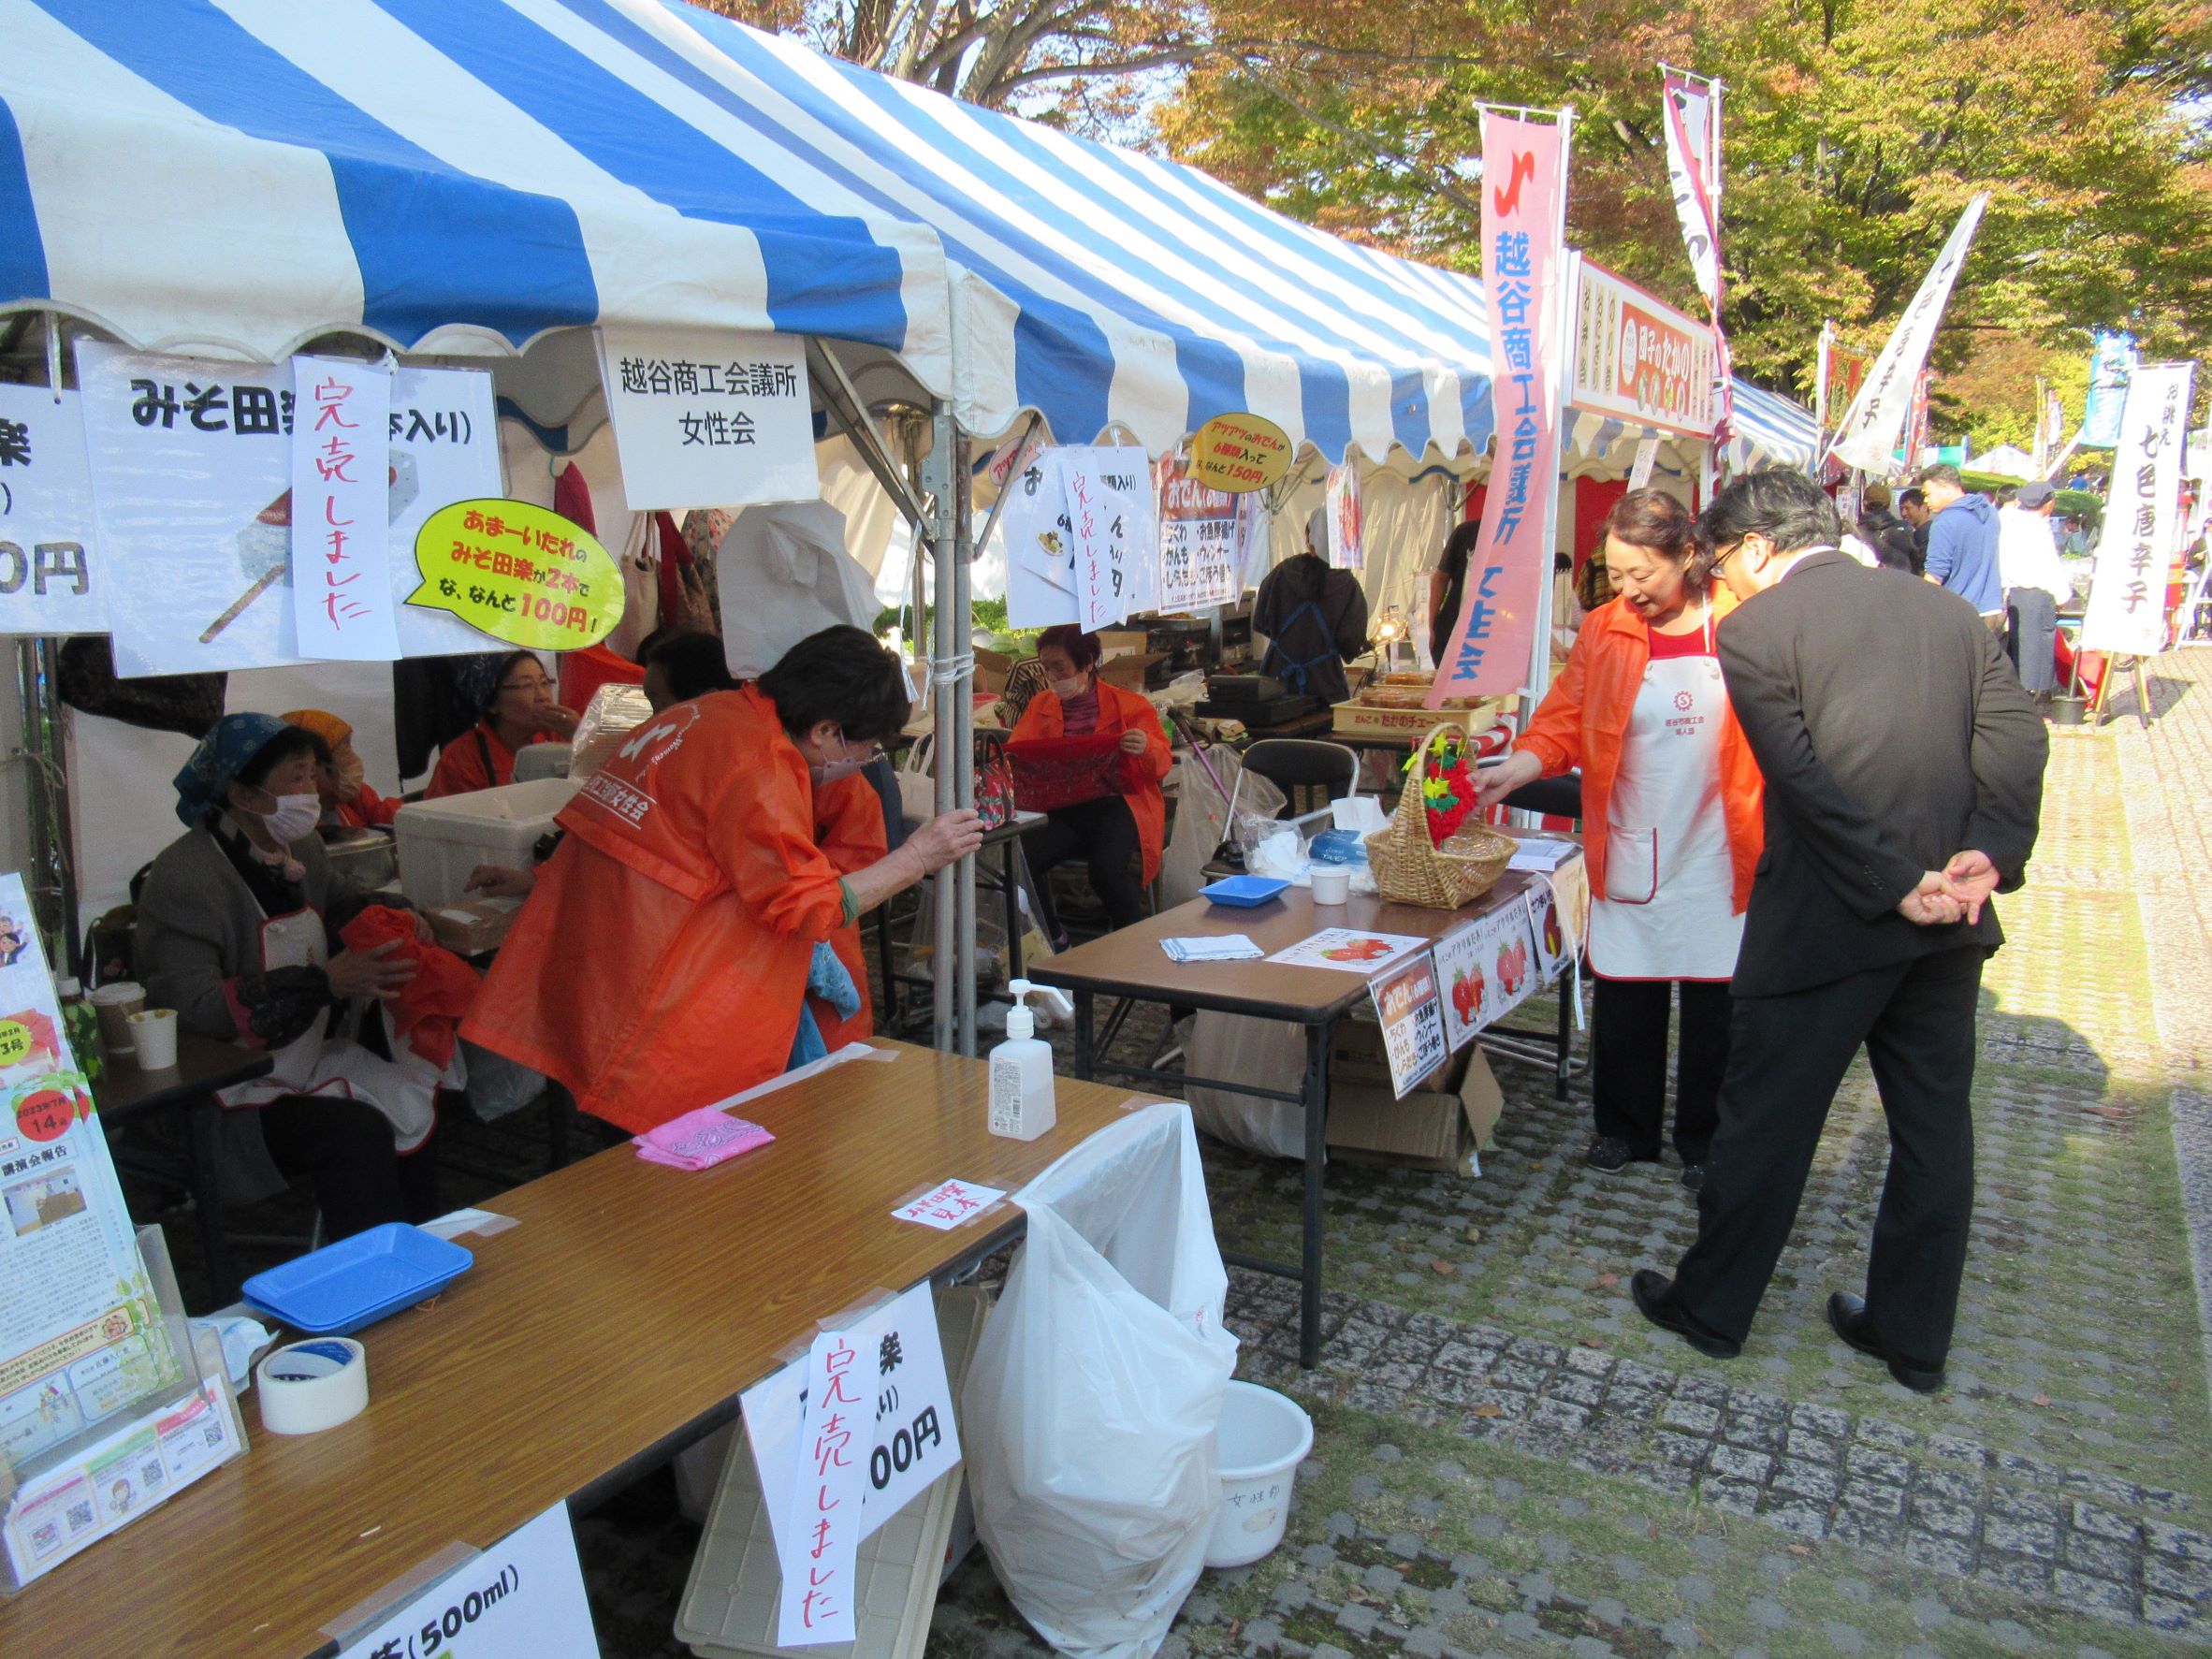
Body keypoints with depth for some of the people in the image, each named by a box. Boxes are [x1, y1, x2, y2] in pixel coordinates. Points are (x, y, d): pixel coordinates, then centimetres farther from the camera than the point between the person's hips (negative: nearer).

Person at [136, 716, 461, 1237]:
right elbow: (192, 1008, -28)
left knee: (415, 1104, -13)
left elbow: (340, 900, 31)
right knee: (357, 1133, -27)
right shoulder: (184, 877, -18)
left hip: (304, 1055, 8)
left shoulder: (301, 847, 8)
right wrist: (325, 982, -33)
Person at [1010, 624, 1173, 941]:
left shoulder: (1130, 706, 8)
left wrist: (1146, 748, -20)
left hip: (1115, 804, -3)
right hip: (1060, 810, 3)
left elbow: (1161, 764, 4)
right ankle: (1052, 940, 0)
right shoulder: (1040, 707, 18)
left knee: (1107, 869, -33)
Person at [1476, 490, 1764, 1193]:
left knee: (1714, 1002, 8)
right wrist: (1514, 770, -16)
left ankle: (1703, 1141, 25)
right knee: (1624, 997, 7)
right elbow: (1564, 724, 2)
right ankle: (1625, 1129, 26)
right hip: (1630, 854, 2)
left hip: (1718, 855, -1)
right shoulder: (1604, 632, 1)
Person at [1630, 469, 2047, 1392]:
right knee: (1934, 1126, 16)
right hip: (1953, 920, 6)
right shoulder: (1946, 611, 10)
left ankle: (1713, 1307, 24)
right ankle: (1914, 1335, 29)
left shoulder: (1754, 630, -8)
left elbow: (1805, 779, -16)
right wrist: (1990, 855, -8)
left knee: (1765, 1121, 9)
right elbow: (2018, 737, 1)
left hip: (1825, 922, -6)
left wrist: (1895, 887, -13)